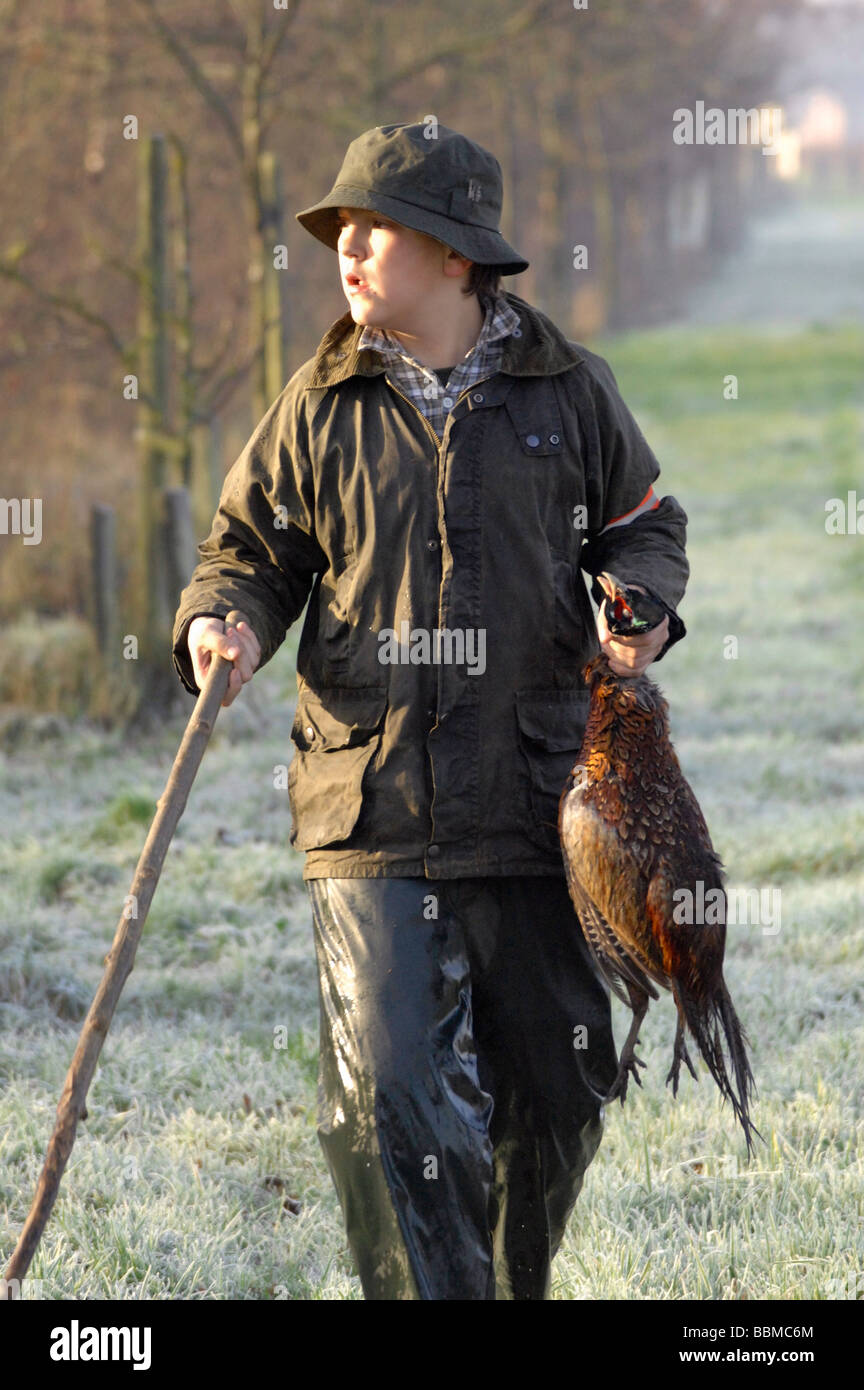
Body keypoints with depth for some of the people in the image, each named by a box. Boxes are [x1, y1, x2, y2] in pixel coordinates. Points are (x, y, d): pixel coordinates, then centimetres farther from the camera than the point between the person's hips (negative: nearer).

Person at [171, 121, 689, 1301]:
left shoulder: (567, 389, 5)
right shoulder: (323, 405, 5)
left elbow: (643, 524, 17)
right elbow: (251, 550, 12)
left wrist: (641, 604, -4)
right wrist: (224, 624, -10)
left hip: (536, 803, 1)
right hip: (371, 803, -1)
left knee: (554, 1090, 9)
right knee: (389, 1094, -11)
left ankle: (516, 1286, 33)